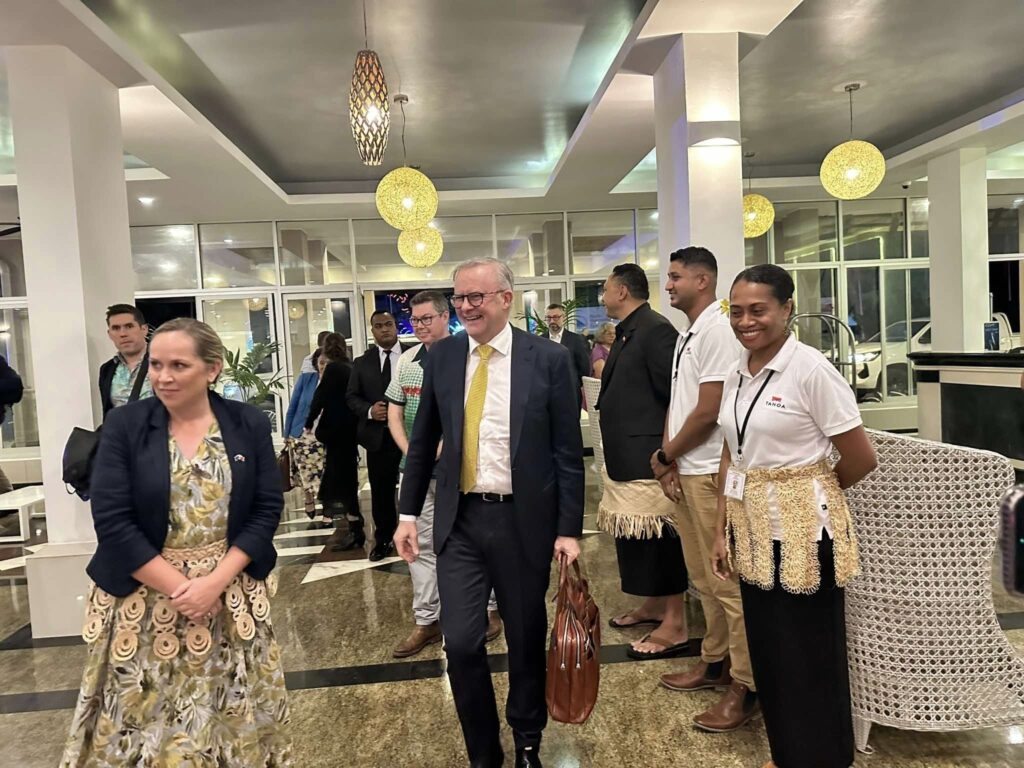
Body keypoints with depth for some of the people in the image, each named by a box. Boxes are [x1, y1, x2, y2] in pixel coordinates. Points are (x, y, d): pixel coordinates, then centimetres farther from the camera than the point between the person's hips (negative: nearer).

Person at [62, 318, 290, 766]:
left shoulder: (249, 425, -2)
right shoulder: (124, 425, -5)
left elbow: (267, 509, -3)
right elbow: (112, 520, -9)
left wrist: (216, 581, -13)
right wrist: (177, 587, -14)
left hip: (231, 593, 1)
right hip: (144, 598, -1)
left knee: (234, 716, 12)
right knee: (144, 716, 9)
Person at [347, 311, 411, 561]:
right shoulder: (362, 363, 9)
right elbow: (352, 397, 9)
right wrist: (369, 410, -11)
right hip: (378, 437, 2)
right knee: (381, 492, 10)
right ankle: (383, 540, 25)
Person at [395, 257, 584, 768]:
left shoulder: (549, 359, -6)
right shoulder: (441, 357, 2)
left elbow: (568, 452, -4)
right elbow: (423, 440, 10)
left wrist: (569, 529, -6)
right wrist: (408, 513, 8)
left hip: (524, 520, -2)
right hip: (459, 520, 2)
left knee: (527, 639, 13)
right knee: (461, 642, 1)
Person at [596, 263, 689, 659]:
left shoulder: (656, 330, -14)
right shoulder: (626, 334, 15)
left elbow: (674, 397, -18)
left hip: (647, 457, -10)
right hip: (624, 457, 10)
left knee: (658, 537, -2)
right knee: (636, 535, 18)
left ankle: (674, 626, 10)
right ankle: (653, 605, 33)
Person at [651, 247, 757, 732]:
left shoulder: (717, 329, -14)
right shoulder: (686, 335, 15)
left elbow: (710, 410, -18)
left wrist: (665, 455, -6)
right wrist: (668, 460, 4)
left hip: (710, 473, -9)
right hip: (683, 471, 9)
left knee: (727, 581, 0)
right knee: (703, 577, 19)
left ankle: (745, 684, 15)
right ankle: (715, 661, 34)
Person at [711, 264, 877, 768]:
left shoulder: (810, 369, -16)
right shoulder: (736, 375, 5)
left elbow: (861, 459, -12)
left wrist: (808, 490, 4)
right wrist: (722, 531, 8)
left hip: (801, 529, -6)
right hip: (753, 529, 7)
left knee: (809, 660, 9)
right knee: (766, 652, 18)